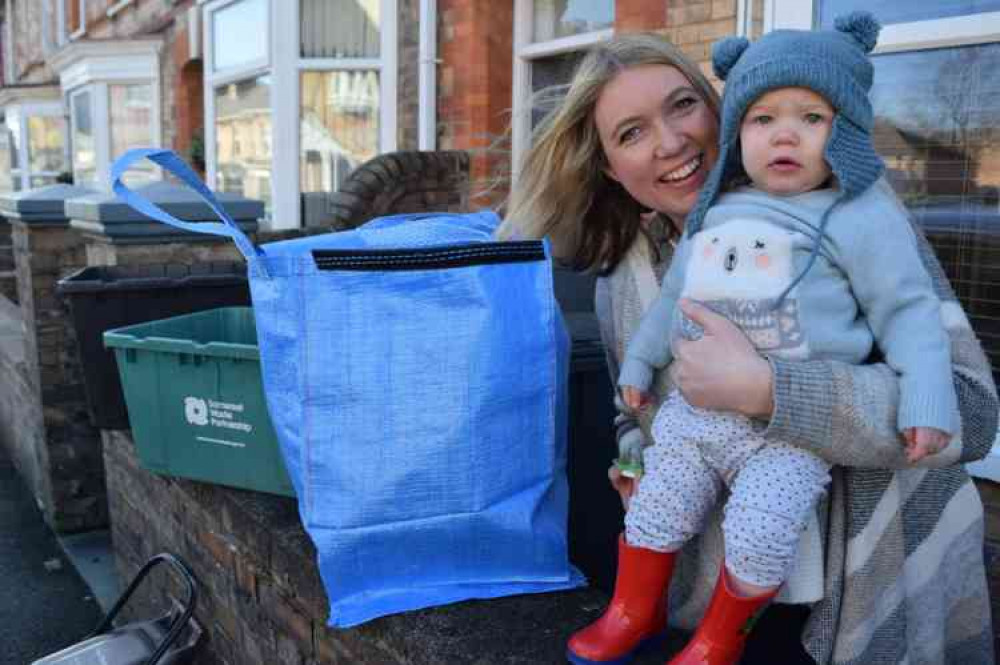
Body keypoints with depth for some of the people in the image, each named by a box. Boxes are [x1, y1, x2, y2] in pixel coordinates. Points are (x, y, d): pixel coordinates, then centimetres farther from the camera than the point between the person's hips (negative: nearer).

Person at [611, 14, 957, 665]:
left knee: (760, 534, -16)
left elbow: (907, 311, -5)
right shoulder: (714, 215, 11)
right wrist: (639, 363, 27)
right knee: (656, 512, 8)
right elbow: (674, 296, 22)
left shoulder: (861, 218, -5)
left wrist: (927, 399, -15)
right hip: (694, 410, 5)